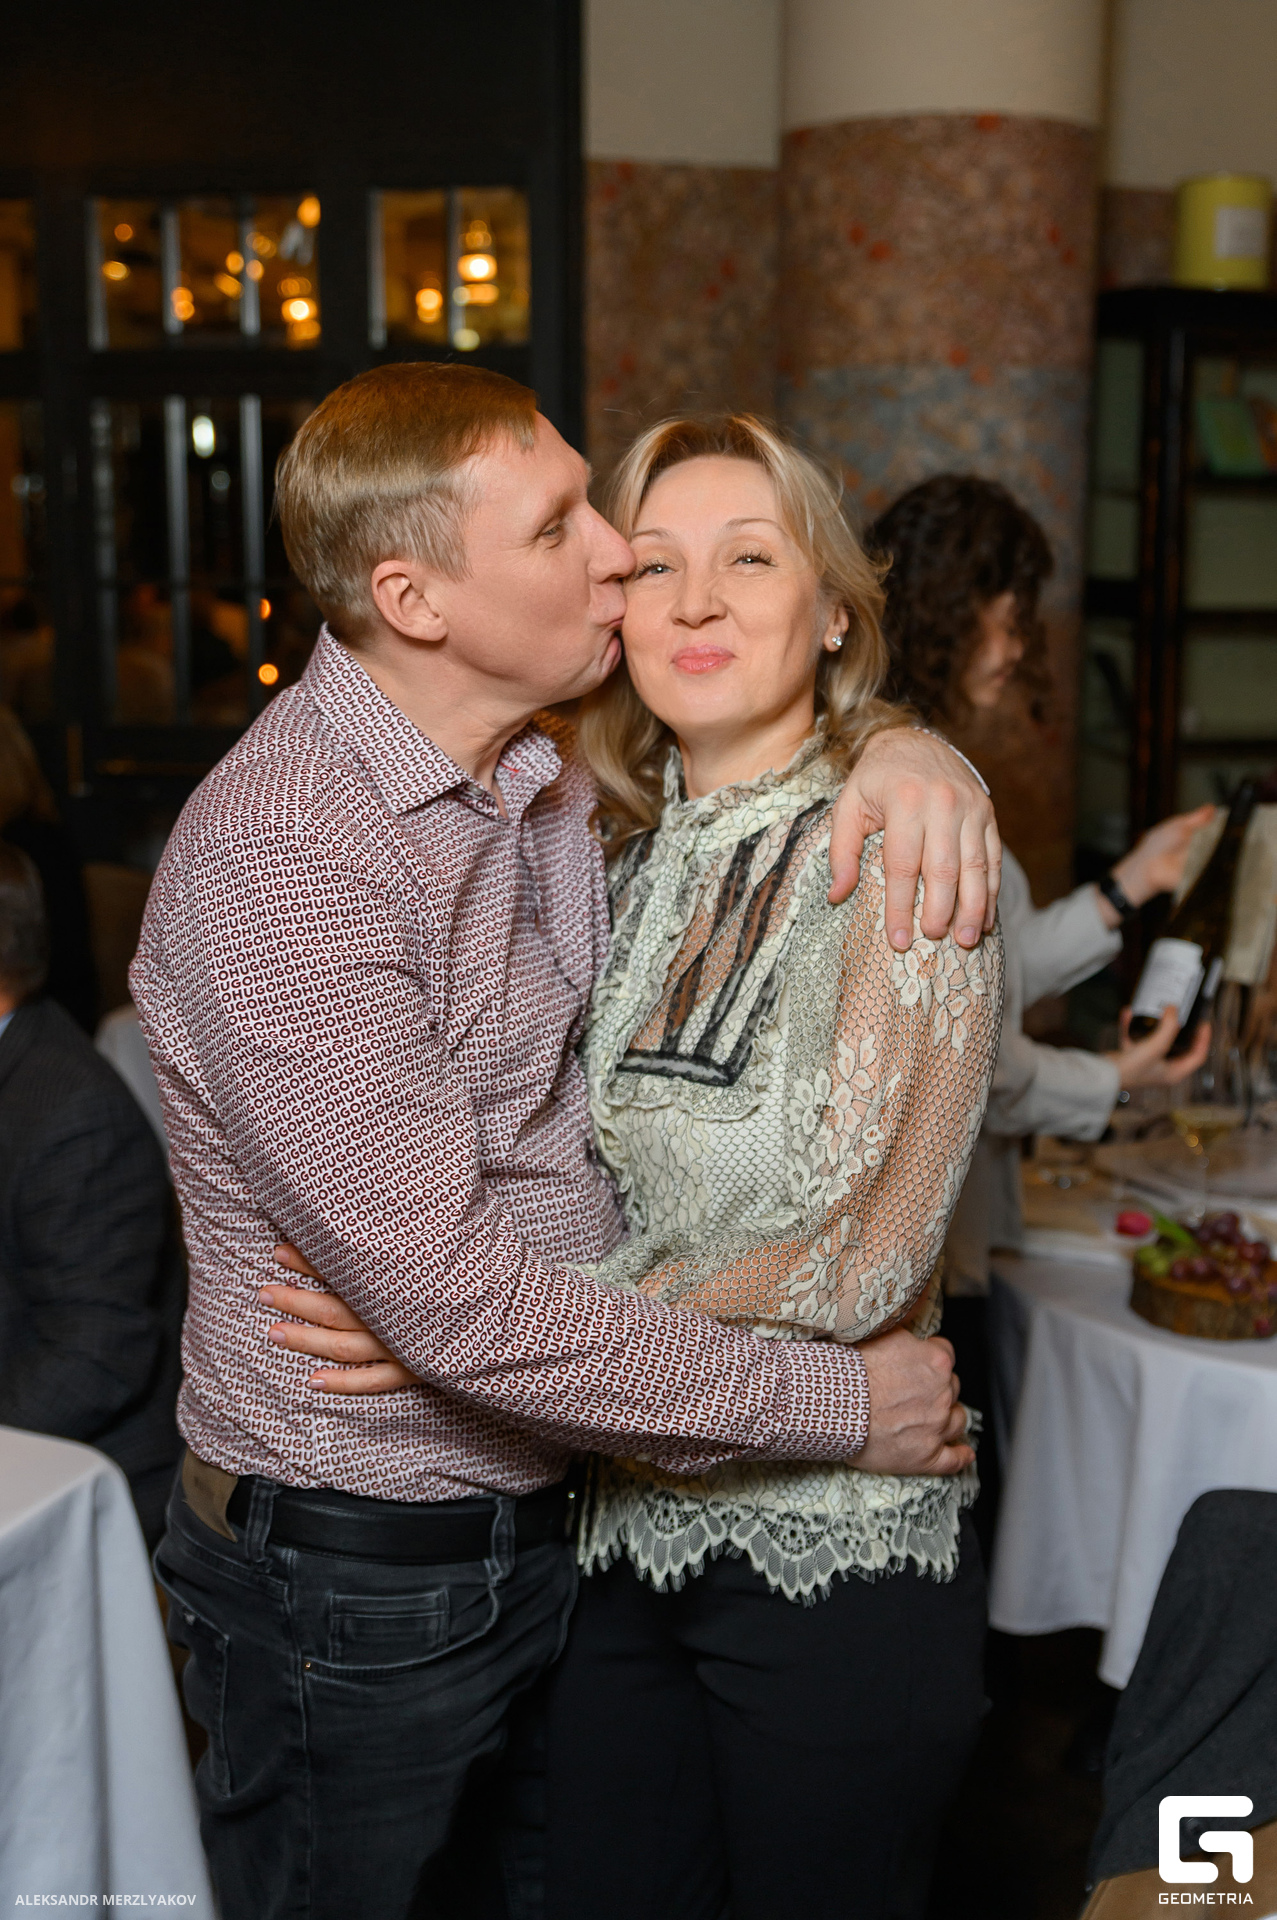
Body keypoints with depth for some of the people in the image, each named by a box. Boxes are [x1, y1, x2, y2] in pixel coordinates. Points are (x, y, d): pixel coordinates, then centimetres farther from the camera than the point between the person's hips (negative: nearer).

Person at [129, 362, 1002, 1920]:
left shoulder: (539, 777, 0)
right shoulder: (279, 853, -25)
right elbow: (453, 1297, -30)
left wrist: (904, 751, -9)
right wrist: (837, 1406, -22)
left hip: (537, 1519, 8)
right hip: (362, 1575, -8)